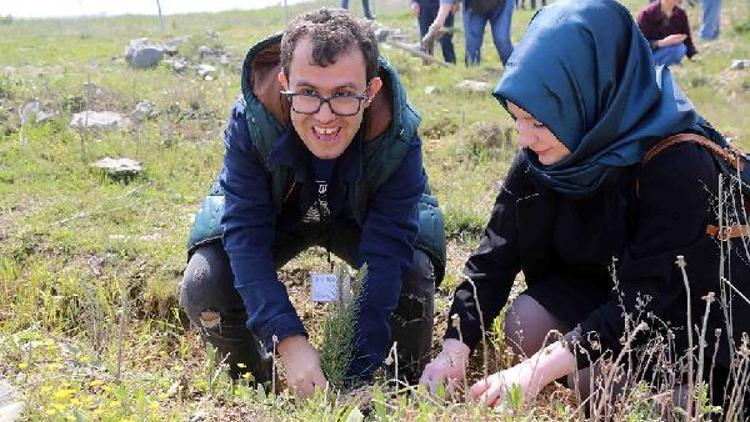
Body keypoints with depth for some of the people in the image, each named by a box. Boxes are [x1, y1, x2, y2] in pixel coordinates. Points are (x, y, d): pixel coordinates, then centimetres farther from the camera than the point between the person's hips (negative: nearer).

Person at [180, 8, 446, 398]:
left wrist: (354, 373, -43)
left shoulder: (398, 137, -34)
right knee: (202, 288, -23)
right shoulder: (250, 120, -34)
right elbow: (245, 234, -35)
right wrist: (289, 339, -47)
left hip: (360, 219, 0)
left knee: (413, 274, -29)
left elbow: (384, 256, -36)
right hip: (275, 215, 1)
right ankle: (253, 381, 8)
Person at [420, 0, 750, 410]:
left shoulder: (678, 164, -32)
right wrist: (455, 348, -25)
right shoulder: (540, 156, -14)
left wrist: (540, 368, -40)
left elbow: (649, 297, -33)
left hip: (687, 311, -5)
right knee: (523, 323, -19)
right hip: (599, 288, 5)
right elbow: (496, 253, -12)